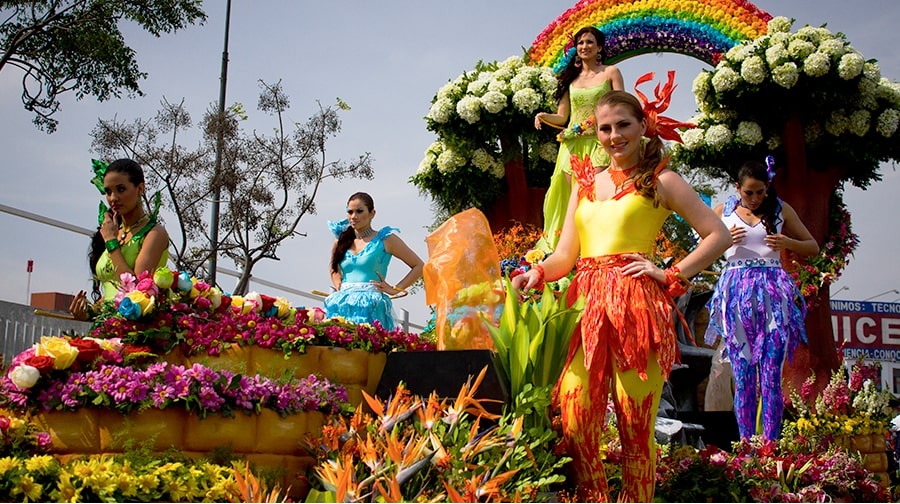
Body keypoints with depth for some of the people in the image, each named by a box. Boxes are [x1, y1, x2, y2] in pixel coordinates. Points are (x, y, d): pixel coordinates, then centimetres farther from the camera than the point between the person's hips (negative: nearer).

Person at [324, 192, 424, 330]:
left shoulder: (385, 239, 5)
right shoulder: (341, 241, 16)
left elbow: (419, 266, 5)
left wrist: (395, 289, -1)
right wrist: (338, 287, 16)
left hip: (371, 306, -4)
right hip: (342, 306, 4)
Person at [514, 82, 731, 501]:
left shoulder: (660, 181, 8)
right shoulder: (585, 183, 21)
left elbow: (718, 235, 4)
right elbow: (565, 255, 16)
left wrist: (672, 274, -3)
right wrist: (536, 274, -4)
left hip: (636, 305, -4)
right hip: (587, 305, 4)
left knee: (635, 421, -4)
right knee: (575, 418, -7)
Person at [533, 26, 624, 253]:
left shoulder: (610, 72, 8)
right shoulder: (571, 77, 18)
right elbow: (561, 118, 15)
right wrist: (543, 117, -5)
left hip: (599, 144, -3)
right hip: (572, 144, 3)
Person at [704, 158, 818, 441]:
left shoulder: (781, 210, 8)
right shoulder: (723, 212, 10)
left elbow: (813, 247, 14)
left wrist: (787, 242, -6)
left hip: (771, 293, -1)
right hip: (736, 294, 1)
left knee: (771, 375, -7)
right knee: (742, 375, -1)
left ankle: (770, 444, -4)